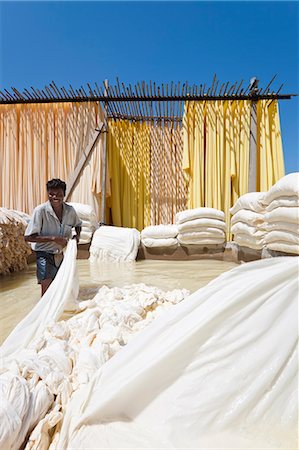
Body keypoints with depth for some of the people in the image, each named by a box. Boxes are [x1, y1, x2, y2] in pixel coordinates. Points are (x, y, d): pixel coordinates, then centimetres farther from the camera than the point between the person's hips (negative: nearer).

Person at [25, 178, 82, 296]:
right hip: (45, 255, -5)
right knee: (47, 289, -5)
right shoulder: (40, 210, -20)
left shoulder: (70, 210, -8)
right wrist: (53, 238, -27)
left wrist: (77, 235, -7)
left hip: (62, 254, 5)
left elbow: (78, 224, 14)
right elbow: (28, 237, -21)